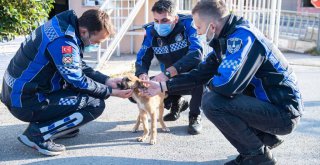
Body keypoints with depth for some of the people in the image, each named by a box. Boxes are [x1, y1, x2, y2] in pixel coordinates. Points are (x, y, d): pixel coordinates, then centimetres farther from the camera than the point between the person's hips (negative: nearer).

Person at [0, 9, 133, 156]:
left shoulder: (65, 26, 3)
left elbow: (80, 68, 11)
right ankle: (37, 133, -8)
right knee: (96, 104, -12)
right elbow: (79, 82, -18)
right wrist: (110, 92, -7)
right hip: (26, 101, -9)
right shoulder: (62, 42, -26)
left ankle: (53, 126, 14)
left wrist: (107, 80, 2)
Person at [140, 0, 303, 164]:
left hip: (283, 112, -9)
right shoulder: (226, 39, 7)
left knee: (212, 102, -21)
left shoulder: (242, 37, -22)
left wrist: (211, 83, -8)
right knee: (210, 94, 14)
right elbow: (201, 73, 15)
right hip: (266, 103, 9)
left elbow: (226, 85, -33)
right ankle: (265, 138, 15)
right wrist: (162, 86, 15)